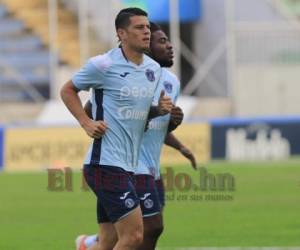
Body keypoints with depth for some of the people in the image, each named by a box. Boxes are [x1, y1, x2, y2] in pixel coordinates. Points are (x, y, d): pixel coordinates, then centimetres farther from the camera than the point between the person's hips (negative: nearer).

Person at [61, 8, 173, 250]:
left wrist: (160, 109, 5)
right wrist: (87, 123, -7)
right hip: (106, 164, -8)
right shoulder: (103, 65, -9)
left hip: (128, 165, 8)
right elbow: (68, 90, 5)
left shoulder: (154, 69, 12)